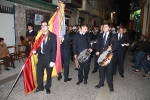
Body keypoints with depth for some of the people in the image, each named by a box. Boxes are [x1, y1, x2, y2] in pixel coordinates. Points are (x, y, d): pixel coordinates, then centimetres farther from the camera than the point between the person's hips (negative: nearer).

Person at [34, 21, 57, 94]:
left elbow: (54, 49, -12)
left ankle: (47, 87, 33)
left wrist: (53, 60, -16)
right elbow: (38, 46, 12)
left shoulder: (52, 36, -8)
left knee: (49, 74, 12)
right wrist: (35, 51, -10)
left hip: (49, 58, -3)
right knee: (39, 73, 10)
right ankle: (40, 87, 32)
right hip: (40, 57, 4)